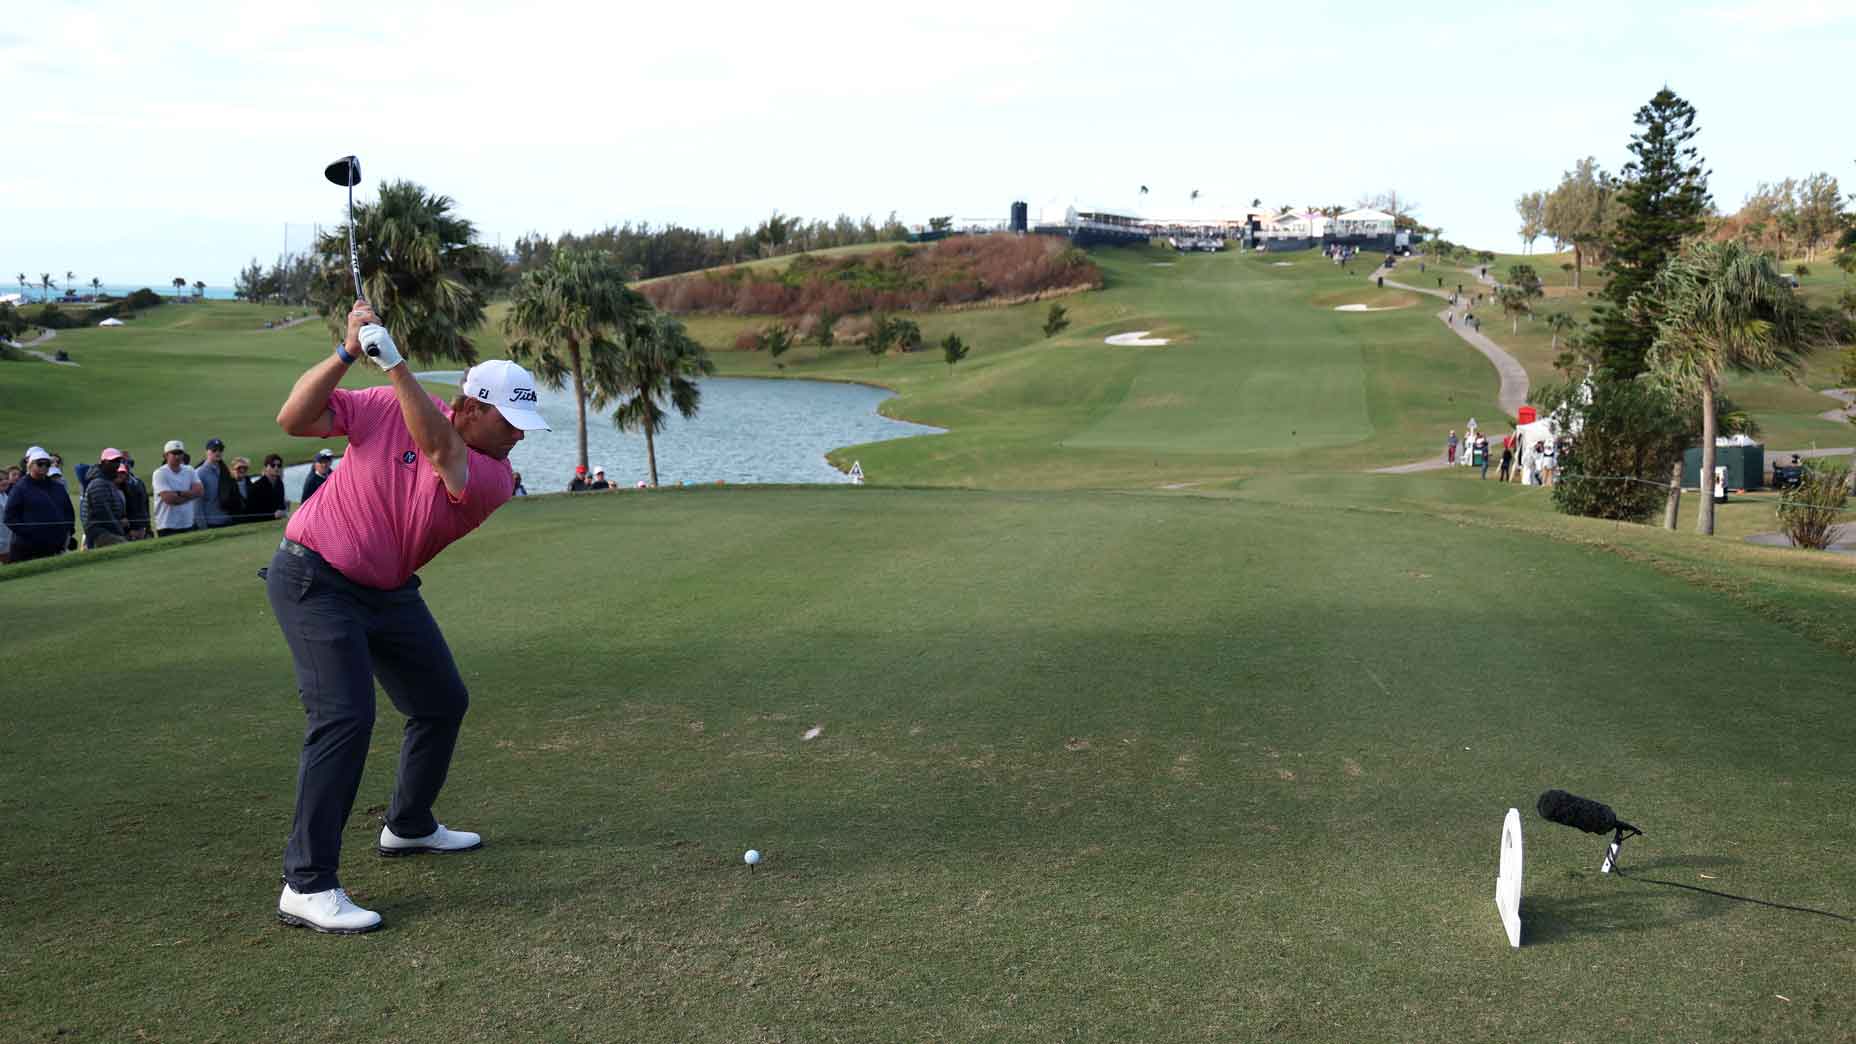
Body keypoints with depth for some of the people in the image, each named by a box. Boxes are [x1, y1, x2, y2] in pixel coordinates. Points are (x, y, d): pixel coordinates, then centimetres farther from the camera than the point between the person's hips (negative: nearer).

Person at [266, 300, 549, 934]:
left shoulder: (495, 478, -13)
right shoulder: (386, 407, -15)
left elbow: (438, 447, -32)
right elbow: (294, 420, -16)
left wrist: (393, 362, -40)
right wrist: (347, 353, -26)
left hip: (389, 592, 6)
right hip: (314, 579, -6)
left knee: (443, 703, 12)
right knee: (345, 716, -19)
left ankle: (408, 825, 37)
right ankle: (307, 886, -15)